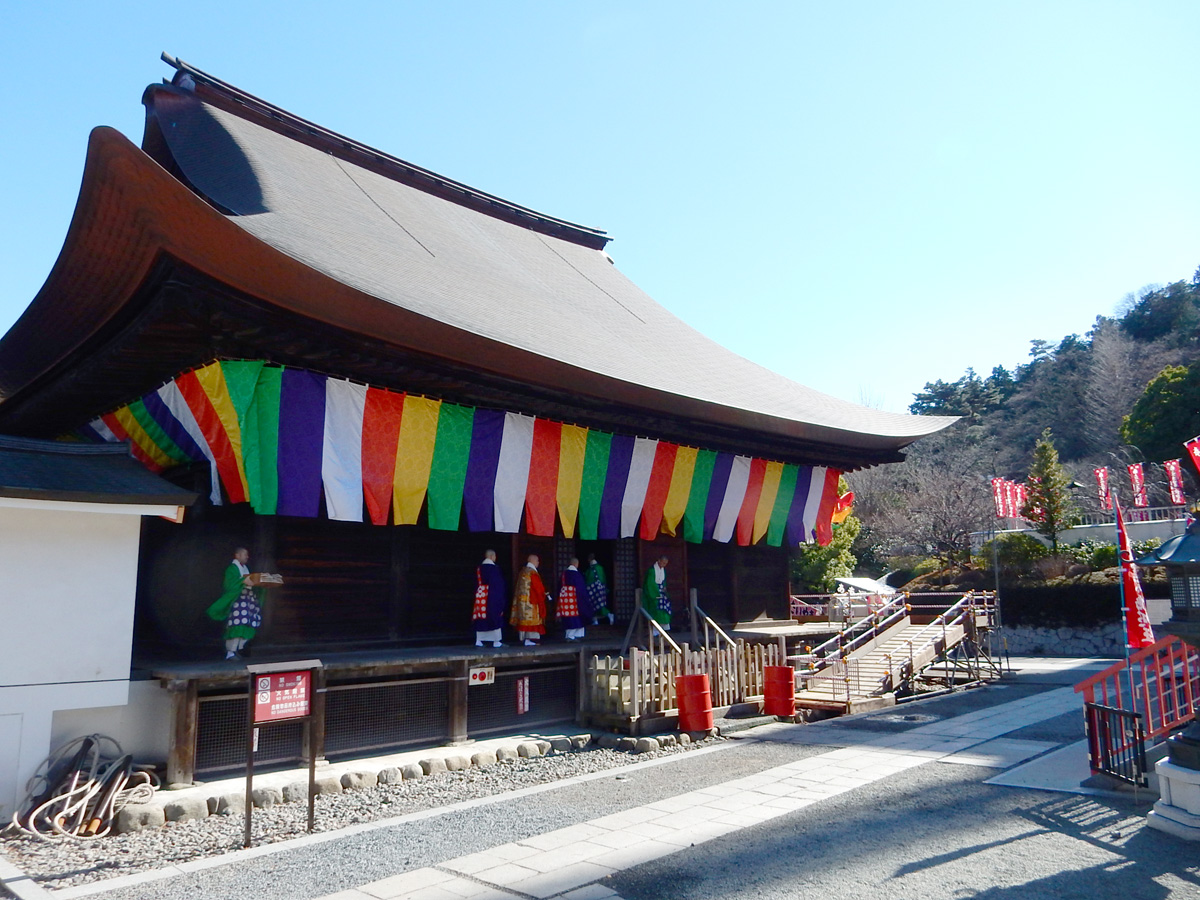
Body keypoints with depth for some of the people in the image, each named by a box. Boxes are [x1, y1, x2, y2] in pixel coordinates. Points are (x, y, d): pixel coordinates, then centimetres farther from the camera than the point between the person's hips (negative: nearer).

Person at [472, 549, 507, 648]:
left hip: (480, 594, 5)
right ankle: (496, 641, 0)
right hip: (492, 595, -5)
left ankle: (478, 640, 7)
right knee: (495, 617, 0)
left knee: (481, 617, 9)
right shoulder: (494, 568, -9)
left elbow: (476, 584, 13)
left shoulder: (478, 568, 7)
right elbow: (499, 583, -10)